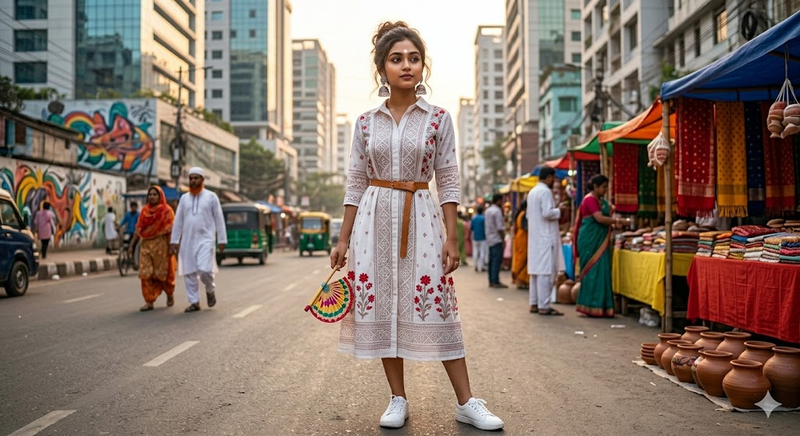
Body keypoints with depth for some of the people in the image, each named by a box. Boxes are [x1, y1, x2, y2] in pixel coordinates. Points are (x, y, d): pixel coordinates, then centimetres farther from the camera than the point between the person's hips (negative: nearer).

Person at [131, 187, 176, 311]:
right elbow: (138, 229, 11)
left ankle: (170, 295, 30)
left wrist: (171, 246, -17)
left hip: (161, 245, -4)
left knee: (163, 273, 4)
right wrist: (131, 245, 7)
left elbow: (171, 230, -9)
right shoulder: (144, 210, 10)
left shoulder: (166, 210, -4)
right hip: (146, 245, 4)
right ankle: (149, 302, 0)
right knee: (146, 274, -3)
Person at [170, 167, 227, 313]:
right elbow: (178, 221, 11)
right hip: (187, 241, 4)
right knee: (189, 272, 2)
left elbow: (219, 219, 0)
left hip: (205, 239, -4)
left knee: (204, 270, -17)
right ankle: (194, 302, 11)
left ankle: (210, 290, 13)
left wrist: (222, 240, -4)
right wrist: (174, 241, 6)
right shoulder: (184, 198, 10)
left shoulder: (211, 197, 1)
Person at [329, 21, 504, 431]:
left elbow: (448, 183, 0)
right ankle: (398, 400, 19)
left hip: (421, 219, -2)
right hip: (375, 220, 2)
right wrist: (343, 239, 5)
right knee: (381, 306, 4)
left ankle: (466, 403, 10)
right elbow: (356, 184, 7)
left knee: (437, 307, -2)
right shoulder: (366, 122, 5)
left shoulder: (438, 118, 1)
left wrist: (452, 238, -6)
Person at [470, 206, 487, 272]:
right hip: (482, 237, -4)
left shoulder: (473, 218, 4)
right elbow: (486, 227, -12)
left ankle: (476, 266, 9)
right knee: (482, 252, 0)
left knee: (475, 252, 9)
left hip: (475, 237, 4)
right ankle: (481, 266, -1)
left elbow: (471, 228, 7)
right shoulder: (484, 218, -10)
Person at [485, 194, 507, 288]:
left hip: (489, 239, 9)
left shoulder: (488, 210, 14)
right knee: (497, 260, -8)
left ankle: (491, 281, 13)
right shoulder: (497, 211, -13)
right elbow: (500, 227, -17)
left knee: (491, 260, 10)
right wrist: (503, 238, -12)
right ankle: (495, 281, -9)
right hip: (497, 239, -9)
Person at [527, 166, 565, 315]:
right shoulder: (545, 191, -13)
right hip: (546, 237, -9)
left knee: (535, 270, 11)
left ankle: (534, 304, 15)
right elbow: (547, 213, -23)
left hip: (534, 238, 9)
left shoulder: (532, 192, 16)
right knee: (546, 272, -7)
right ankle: (544, 306, -7)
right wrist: (559, 211, -5)